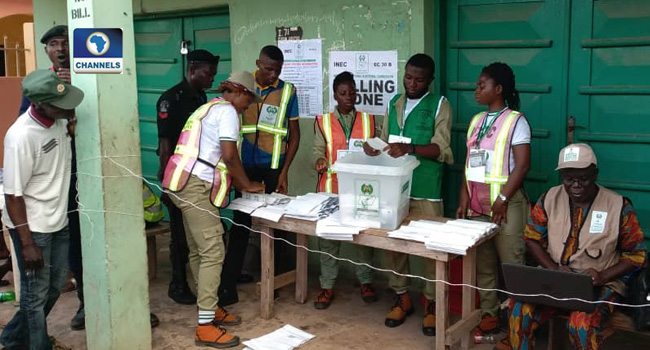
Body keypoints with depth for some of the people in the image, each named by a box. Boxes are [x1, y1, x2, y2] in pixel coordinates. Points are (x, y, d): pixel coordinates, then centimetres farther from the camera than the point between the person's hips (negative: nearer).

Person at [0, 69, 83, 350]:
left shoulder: (60, 119, -4)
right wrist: (27, 243, -18)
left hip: (58, 222, 8)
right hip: (32, 227, -8)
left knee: (55, 285, 20)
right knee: (36, 294, 6)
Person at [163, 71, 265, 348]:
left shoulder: (210, 108, 26)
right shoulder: (227, 111, -5)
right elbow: (229, 156, -13)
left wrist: (238, 184, 22)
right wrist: (247, 185, 2)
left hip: (185, 184, 11)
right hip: (195, 186, -11)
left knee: (199, 251, 13)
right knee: (212, 252, -10)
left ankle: (210, 308, 21)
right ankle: (205, 327, -8)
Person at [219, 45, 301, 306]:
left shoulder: (287, 91, -3)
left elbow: (294, 133, 1)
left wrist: (284, 172, -6)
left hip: (274, 165, -1)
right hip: (246, 164, 1)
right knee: (240, 221, 2)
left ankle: (278, 275, 24)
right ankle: (228, 285, 7)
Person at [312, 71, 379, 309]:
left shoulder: (368, 119, 9)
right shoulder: (323, 121, 5)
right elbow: (318, 150, 1)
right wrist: (320, 160, -21)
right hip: (331, 188, -1)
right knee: (328, 236, 3)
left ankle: (365, 281, 25)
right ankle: (327, 286, 14)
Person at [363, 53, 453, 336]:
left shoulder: (440, 105, -3)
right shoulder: (394, 103, 13)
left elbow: (441, 149, -12)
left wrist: (410, 148, -28)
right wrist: (373, 147, -6)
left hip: (425, 191, -5)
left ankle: (431, 303, 16)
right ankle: (402, 297, 25)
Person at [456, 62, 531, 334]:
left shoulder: (515, 120, -5)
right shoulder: (476, 120, 13)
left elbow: (522, 166, -11)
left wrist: (502, 199, -16)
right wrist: (464, 198, 5)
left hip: (505, 203, -6)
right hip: (477, 203, 6)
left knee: (510, 263, -3)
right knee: (482, 262, 8)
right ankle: (489, 314, 18)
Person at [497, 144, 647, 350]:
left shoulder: (619, 206, -5)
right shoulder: (549, 199, 2)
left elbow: (636, 254, 1)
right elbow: (532, 239, 8)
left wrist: (603, 276, -15)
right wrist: (553, 268, -9)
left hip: (600, 285, -2)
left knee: (581, 323, -33)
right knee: (520, 308, -27)